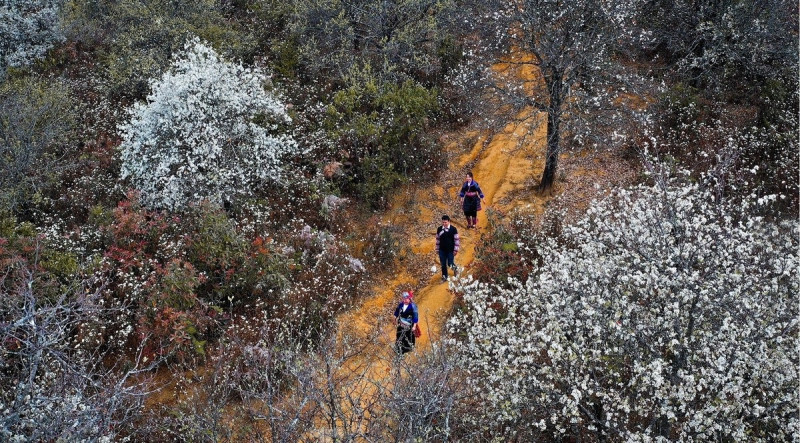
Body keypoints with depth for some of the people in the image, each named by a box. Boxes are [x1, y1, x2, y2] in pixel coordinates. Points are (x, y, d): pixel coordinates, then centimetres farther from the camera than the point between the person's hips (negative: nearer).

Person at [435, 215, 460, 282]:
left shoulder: (453, 229, -8)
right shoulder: (439, 229, 1)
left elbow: (456, 240, -5)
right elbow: (437, 239, 10)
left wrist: (456, 250, -7)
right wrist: (437, 249, 10)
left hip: (450, 250, -3)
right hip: (442, 250, 3)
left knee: (450, 264, 0)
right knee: (443, 264, 6)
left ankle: (454, 267, 34)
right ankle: (444, 277, 20)